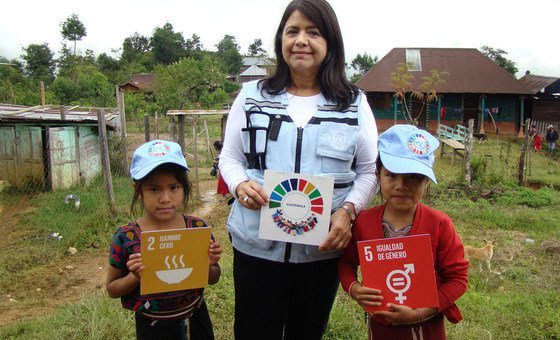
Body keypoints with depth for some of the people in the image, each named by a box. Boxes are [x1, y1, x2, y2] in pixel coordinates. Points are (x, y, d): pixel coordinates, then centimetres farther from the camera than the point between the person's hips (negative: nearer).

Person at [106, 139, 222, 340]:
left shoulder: (198, 227, -12)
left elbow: (213, 278, 2)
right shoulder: (126, 237, -17)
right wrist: (135, 276, -22)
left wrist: (209, 264, -19)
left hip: (195, 319, 2)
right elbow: (112, 289, -3)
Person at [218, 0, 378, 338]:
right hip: (257, 245, 0)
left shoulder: (355, 103, 3)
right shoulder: (252, 96, 4)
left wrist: (348, 210, -13)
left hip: (324, 247, 1)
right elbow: (230, 157, 7)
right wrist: (240, 184, -15)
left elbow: (369, 170, 4)